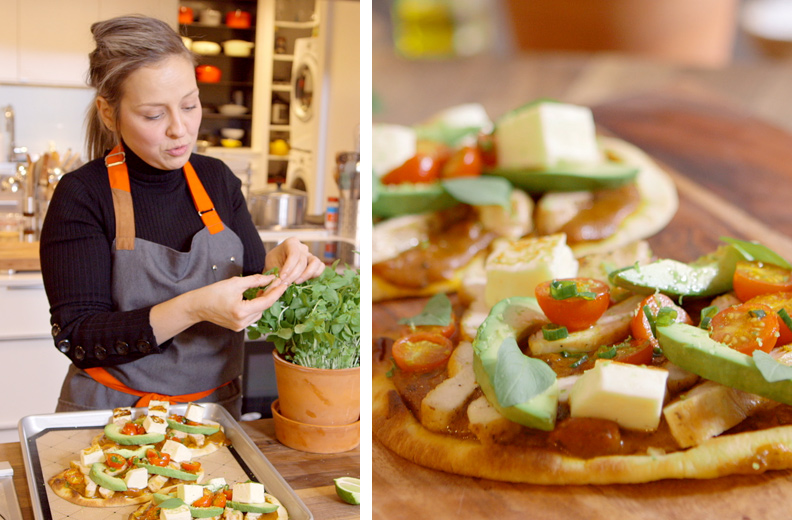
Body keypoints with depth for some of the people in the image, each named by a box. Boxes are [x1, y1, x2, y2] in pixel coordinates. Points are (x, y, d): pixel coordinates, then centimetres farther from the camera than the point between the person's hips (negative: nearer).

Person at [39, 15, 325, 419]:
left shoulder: (216, 178, 4)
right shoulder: (82, 196, -10)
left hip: (217, 409, 2)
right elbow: (77, 339, -14)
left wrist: (277, 264, -11)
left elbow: (252, 273, 11)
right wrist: (193, 309, -25)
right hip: (115, 415, -2)